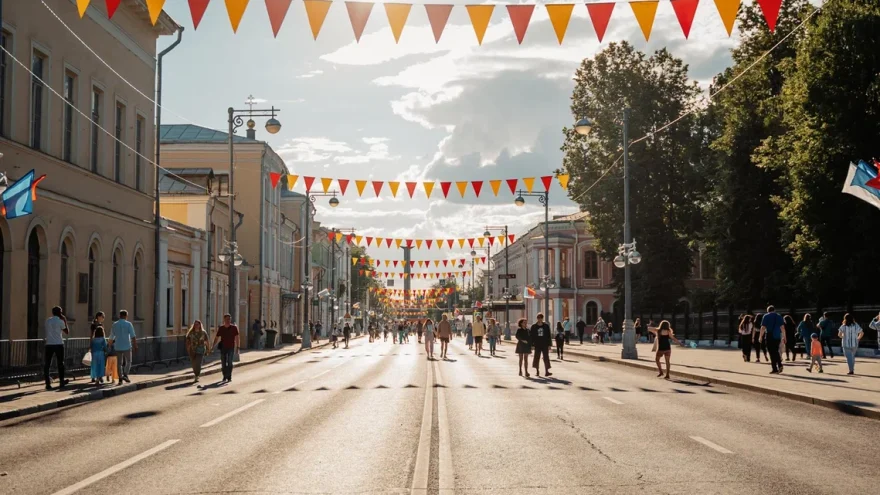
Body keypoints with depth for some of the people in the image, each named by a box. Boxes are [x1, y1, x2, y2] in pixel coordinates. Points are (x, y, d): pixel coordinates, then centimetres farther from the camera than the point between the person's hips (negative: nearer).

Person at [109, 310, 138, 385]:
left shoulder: (114, 324, 4)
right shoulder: (128, 324, -6)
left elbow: (111, 337, 11)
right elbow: (133, 336, -12)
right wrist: (135, 346, -7)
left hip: (117, 347, 3)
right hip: (127, 347, -3)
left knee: (119, 363, 10)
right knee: (128, 362, 13)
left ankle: (120, 379, 7)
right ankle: (125, 375, -6)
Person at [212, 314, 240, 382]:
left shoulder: (234, 327, -2)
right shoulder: (221, 328, 4)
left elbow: (236, 338, -4)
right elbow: (217, 337, 6)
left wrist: (237, 347, -11)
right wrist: (213, 345, -6)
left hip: (231, 348, -3)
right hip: (223, 347, 3)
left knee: (229, 363, -9)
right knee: (223, 363, 6)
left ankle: (229, 377, -4)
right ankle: (225, 376, 19)